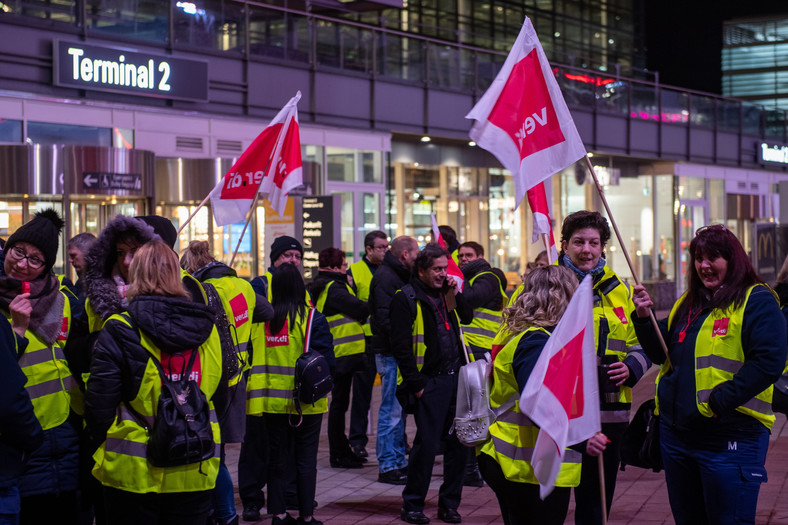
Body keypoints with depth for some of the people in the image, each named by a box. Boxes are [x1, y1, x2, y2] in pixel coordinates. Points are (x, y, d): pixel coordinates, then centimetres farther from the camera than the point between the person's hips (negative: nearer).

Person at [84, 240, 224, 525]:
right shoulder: (207, 330, 2)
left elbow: (99, 406, -9)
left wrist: (107, 444, 9)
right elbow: (219, 396, 12)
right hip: (196, 475, 3)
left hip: (133, 473, -3)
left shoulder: (119, 332, -11)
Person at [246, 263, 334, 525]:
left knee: (278, 457, 13)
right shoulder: (311, 317, -11)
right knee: (306, 459, 7)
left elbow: (253, 356, 6)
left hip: (273, 401, 3)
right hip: (306, 401, -3)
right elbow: (325, 359, -11)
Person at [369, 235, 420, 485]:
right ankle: (387, 467, 0)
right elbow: (386, 319, -22)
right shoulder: (385, 277, -14)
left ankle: (398, 461, 23)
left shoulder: (398, 276, 17)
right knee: (392, 410, -6)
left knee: (399, 409, 15)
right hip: (390, 352, -10)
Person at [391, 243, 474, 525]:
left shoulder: (445, 293, 14)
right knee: (427, 443, -5)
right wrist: (415, 384, -14)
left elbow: (467, 317, 19)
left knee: (459, 443, 7)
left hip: (455, 378, 7)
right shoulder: (407, 298, -7)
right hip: (430, 382, -7)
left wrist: (456, 293, 4)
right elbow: (401, 345, -11)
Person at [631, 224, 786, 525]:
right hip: (676, 433, 8)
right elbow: (662, 355, 19)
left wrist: (720, 401, -22)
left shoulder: (757, 301, -8)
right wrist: (644, 318, 2)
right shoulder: (687, 304, 15)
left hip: (730, 440, -7)